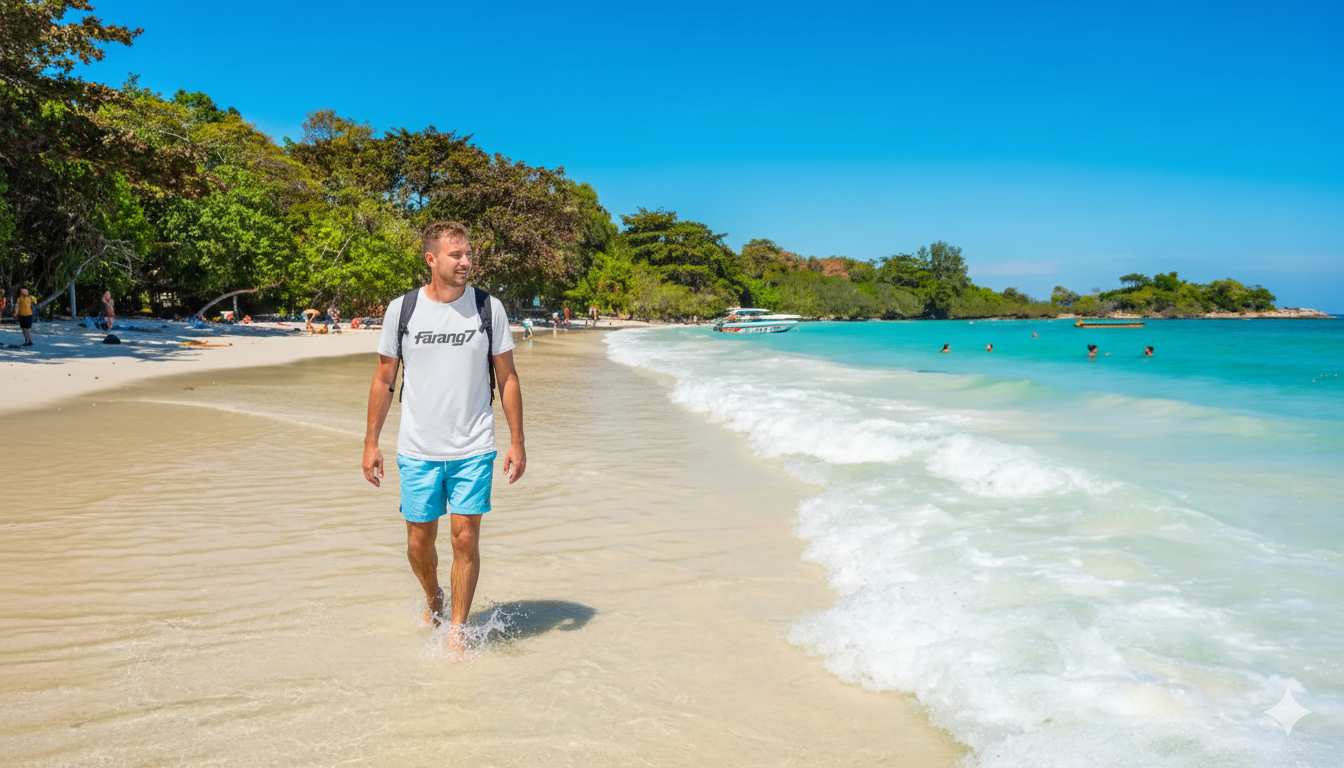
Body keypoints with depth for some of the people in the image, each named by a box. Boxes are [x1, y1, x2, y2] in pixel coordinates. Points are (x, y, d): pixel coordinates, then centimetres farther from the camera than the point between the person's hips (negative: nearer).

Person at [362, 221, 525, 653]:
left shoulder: (489, 308, 0)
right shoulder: (401, 310, 1)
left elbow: (508, 378, 4)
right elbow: (383, 380, 7)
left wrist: (517, 441, 0)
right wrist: (371, 443, 5)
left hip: (474, 450, -1)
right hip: (418, 450, 1)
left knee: (465, 539, -4)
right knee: (420, 541, 9)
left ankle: (457, 630, 12)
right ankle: (433, 599, 39)